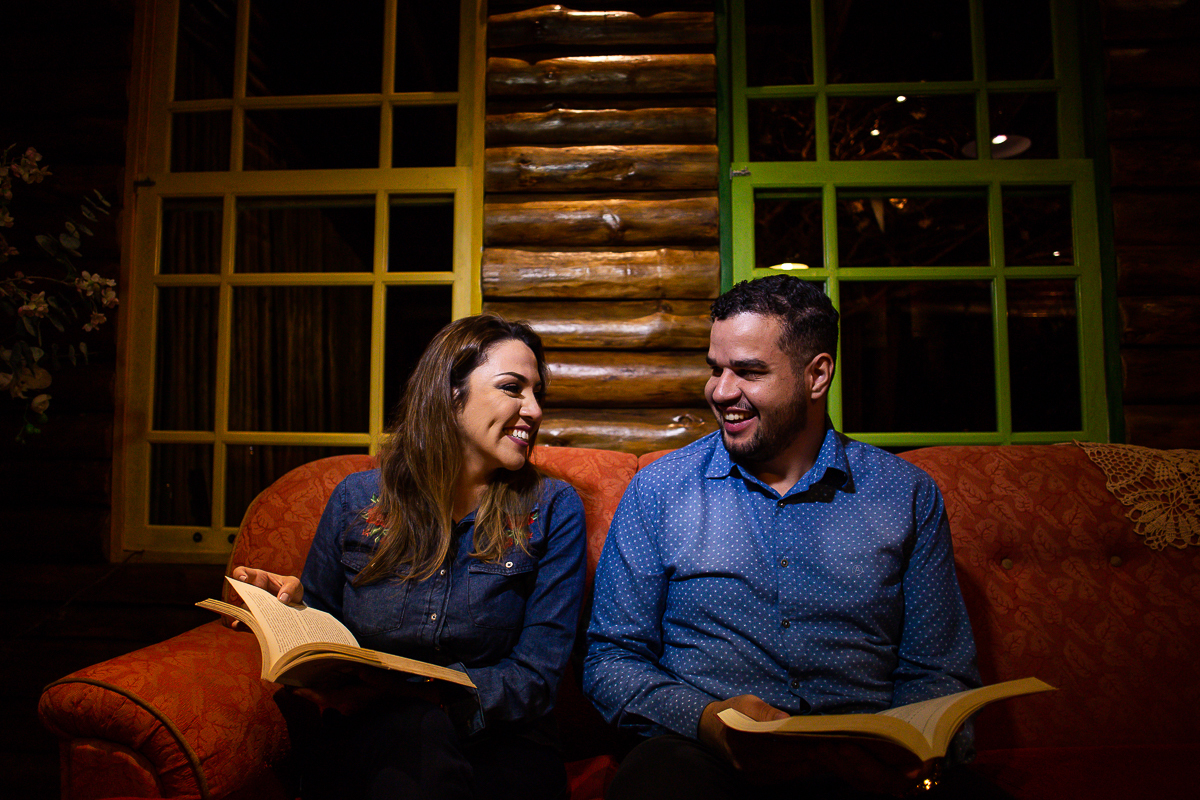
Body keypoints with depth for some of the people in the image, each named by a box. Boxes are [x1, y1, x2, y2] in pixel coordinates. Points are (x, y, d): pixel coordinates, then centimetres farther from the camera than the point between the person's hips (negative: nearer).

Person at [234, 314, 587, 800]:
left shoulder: (553, 510, -2)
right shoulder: (357, 499, 4)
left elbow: (534, 678, -7)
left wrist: (407, 690, -22)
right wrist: (294, 607, -9)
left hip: (497, 738, 1)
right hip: (366, 736, 0)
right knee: (417, 732, -36)